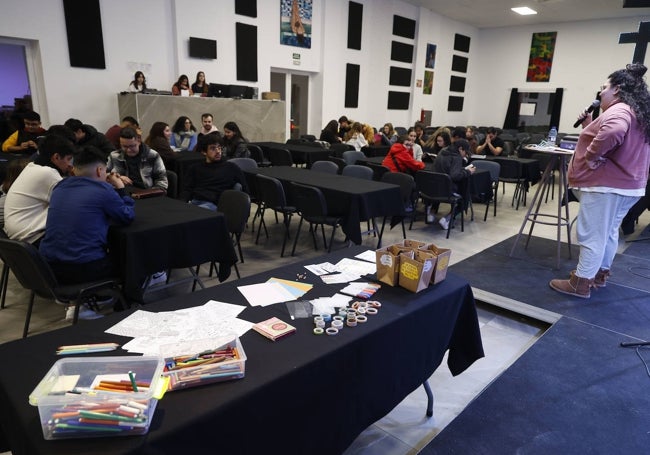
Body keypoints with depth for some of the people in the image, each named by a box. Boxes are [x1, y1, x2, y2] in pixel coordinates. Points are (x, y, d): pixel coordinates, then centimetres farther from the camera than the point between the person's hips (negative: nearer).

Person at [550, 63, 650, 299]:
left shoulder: (618, 111, -16)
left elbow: (611, 134, -39)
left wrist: (592, 156, -25)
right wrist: (590, 126, 15)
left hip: (606, 184, -11)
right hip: (627, 184, 11)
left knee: (591, 234, -6)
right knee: (608, 232, 18)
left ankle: (580, 283, 0)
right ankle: (600, 273, 30)